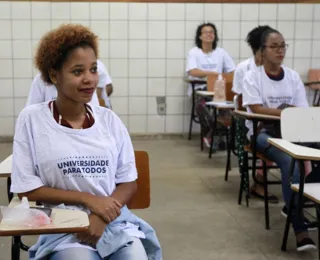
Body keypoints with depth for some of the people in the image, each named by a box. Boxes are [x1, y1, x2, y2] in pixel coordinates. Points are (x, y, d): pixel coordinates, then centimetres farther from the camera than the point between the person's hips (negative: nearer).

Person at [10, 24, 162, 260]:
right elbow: (26, 189, -2)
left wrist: (101, 219, -12)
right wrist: (88, 199, -12)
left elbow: (129, 183, 7)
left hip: (116, 223, 3)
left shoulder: (110, 120, 5)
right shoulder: (32, 119, -2)